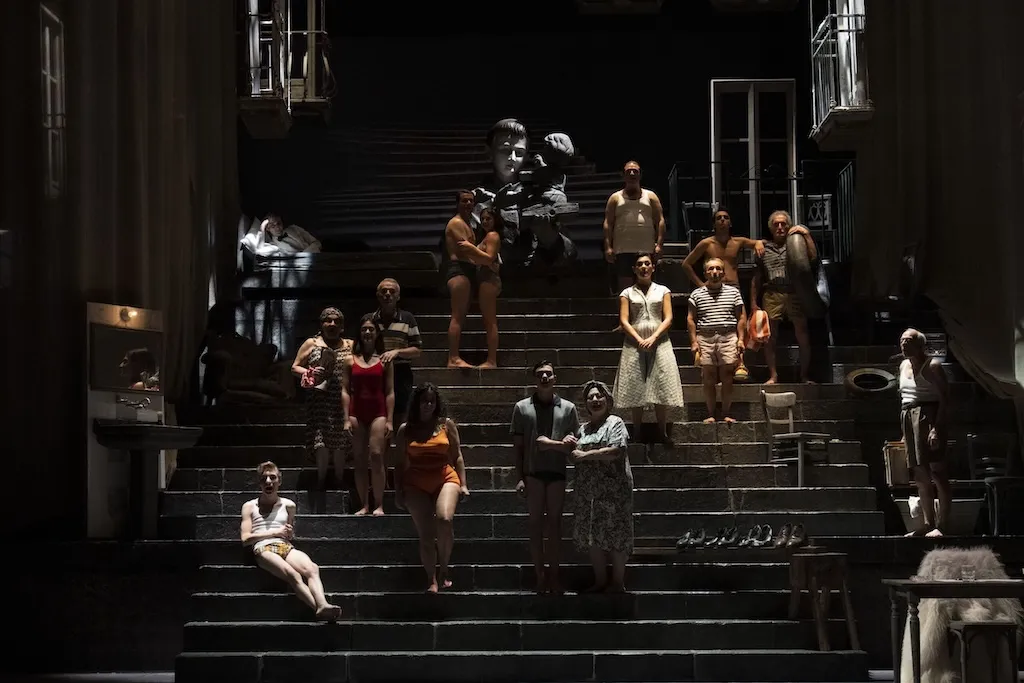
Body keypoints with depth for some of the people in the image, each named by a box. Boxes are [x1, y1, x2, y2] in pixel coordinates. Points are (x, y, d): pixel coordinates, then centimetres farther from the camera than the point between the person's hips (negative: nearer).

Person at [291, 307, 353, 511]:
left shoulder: (350, 346, 13)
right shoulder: (311, 344, 11)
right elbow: (295, 367, 11)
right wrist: (308, 372, -7)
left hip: (342, 402, 1)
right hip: (319, 402, -1)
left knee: (340, 444, -3)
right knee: (321, 444, -10)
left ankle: (340, 482, 3)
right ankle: (321, 484, -2)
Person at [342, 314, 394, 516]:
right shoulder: (350, 360, 8)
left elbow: (390, 392, 3)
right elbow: (345, 391, 7)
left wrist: (390, 420, -3)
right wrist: (346, 419, 0)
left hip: (378, 413, -2)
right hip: (356, 413, 2)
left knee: (376, 455, -14)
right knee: (359, 461, 2)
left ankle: (379, 505, -10)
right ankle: (364, 505, 6)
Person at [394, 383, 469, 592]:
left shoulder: (447, 425, 9)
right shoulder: (405, 430, 9)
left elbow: (457, 457, 11)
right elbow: (401, 464, 11)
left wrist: (463, 484, 4)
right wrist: (398, 492, 6)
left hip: (445, 478, -1)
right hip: (416, 484, 1)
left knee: (444, 520, -26)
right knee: (425, 533, -6)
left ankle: (443, 569, -8)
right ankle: (431, 580, 1)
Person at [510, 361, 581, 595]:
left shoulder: (568, 408, 7)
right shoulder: (522, 408, 5)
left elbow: (574, 443, 7)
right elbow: (518, 446, 4)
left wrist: (551, 444, -11)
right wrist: (519, 477, -3)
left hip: (557, 472, 1)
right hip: (532, 472, -1)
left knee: (554, 523, 5)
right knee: (536, 524, 2)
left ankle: (553, 575, 11)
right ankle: (540, 577, 6)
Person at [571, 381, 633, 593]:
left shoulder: (615, 423, -2)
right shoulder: (583, 429, 18)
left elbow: (615, 451, -17)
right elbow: (576, 454, 24)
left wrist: (584, 455, -13)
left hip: (612, 490, -7)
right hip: (588, 492, 7)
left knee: (614, 535, -4)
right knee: (591, 536, 6)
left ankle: (618, 582, 4)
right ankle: (600, 581, 15)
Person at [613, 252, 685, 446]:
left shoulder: (663, 291, 11)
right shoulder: (627, 294, 9)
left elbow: (668, 319, 2)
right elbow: (624, 321, 0)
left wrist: (652, 338, -12)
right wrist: (640, 340, -13)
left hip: (659, 343, 0)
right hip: (635, 343, 0)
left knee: (661, 388, -5)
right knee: (636, 389, -2)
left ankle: (662, 432, -2)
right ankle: (637, 433, 3)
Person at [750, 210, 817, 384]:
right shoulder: (764, 249, 17)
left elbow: (813, 257, -5)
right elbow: (756, 278, 18)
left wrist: (806, 234, -5)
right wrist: (753, 302, 12)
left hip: (795, 294, -1)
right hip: (772, 295, 1)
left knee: (803, 336, -3)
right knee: (770, 337, -1)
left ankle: (805, 376, 3)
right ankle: (773, 376, 6)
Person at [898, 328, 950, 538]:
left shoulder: (932, 366, -5)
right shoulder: (904, 366, 18)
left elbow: (945, 398, -11)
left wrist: (937, 426, -21)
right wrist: (905, 431, 18)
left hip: (928, 417, -9)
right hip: (908, 419, 9)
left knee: (938, 473, -10)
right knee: (920, 477, 8)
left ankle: (941, 525, -12)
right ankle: (928, 524, 12)